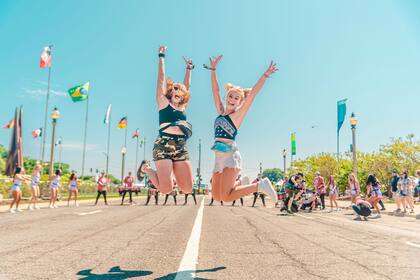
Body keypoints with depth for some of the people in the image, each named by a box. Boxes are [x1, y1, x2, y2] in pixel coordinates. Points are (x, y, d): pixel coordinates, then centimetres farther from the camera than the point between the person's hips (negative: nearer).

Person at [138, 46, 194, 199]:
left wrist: (189, 68, 40)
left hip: (181, 148, 5)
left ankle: (170, 171, 22)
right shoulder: (163, 101, 11)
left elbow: (187, 86, 30)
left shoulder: (182, 107, 22)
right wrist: (162, 57, 17)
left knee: (188, 189, -6)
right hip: (164, 145, -5)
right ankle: (146, 168, 15)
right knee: (166, 189, -14)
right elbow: (161, 79, 12)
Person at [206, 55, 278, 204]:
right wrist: (213, 69, 11)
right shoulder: (221, 111, 15)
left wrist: (265, 75, -11)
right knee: (217, 197, 6)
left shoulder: (238, 114, -1)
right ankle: (239, 183, 28)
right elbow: (216, 90, 15)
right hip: (219, 157, 7)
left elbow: (253, 93, -7)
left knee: (226, 197, -18)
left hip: (230, 154, -7)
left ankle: (260, 185, -4)